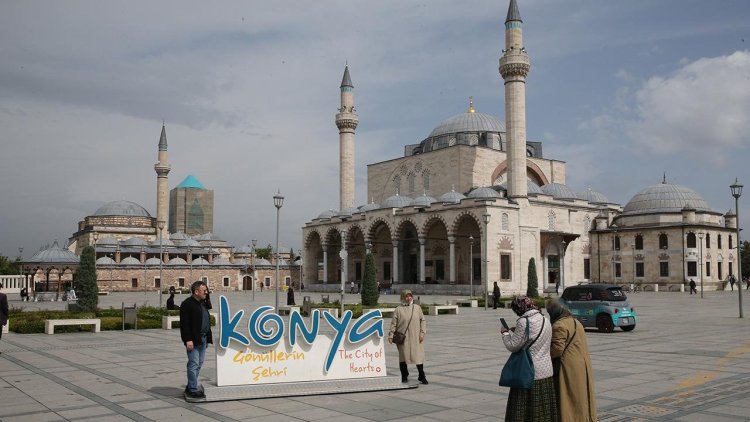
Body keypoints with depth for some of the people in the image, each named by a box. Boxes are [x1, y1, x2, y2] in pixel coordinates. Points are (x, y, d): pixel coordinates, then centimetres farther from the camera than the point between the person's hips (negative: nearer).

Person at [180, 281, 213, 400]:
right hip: (193, 340, -9)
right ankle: (193, 390, -3)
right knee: (194, 364, -7)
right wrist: (188, 340, -21)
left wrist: (208, 338, 17)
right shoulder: (187, 304, -11)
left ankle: (190, 387, 21)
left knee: (199, 364, 12)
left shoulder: (203, 303, 17)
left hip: (203, 339, 9)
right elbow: (184, 324, -16)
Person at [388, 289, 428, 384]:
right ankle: (404, 376, 20)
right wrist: (391, 335, -8)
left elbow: (423, 320, 8)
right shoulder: (398, 310, 0)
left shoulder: (417, 308, 7)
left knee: (418, 355, -2)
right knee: (403, 356, 7)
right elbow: (393, 323, 0)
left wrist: (422, 333, 0)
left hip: (415, 337, 1)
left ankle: (422, 376, 8)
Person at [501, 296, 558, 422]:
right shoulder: (544, 320, 9)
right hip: (546, 371, 8)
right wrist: (516, 332, 17)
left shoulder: (523, 321, -15)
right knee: (544, 411, 11)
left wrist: (505, 333, 4)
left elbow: (513, 346, -12)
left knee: (523, 412, 0)